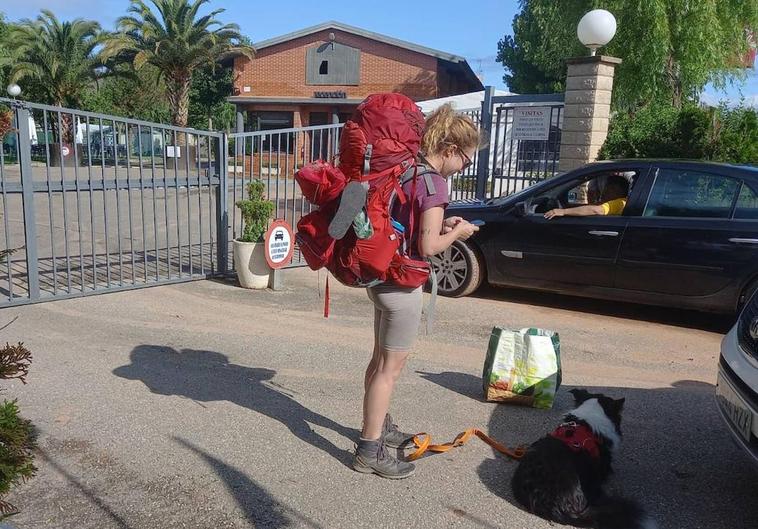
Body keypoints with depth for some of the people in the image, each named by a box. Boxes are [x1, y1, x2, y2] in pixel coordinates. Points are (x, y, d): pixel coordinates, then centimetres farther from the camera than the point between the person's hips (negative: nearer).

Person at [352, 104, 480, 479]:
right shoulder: (433, 183, -18)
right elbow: (428, 247, -20)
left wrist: (440, 224, 8)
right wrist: (455, 233, -3)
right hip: (402, 283, -9)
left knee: (382, 357, 21)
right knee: (391, 366, 1)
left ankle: (379, 427, 39)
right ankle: (369, 451, 10)